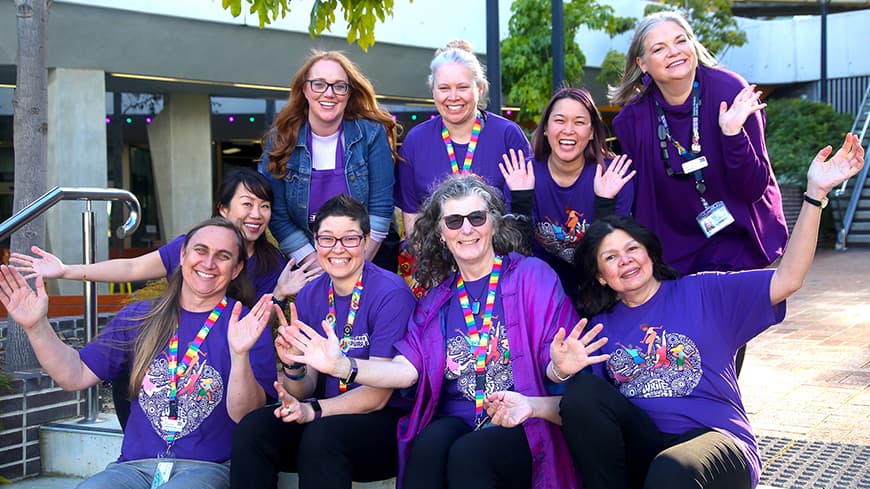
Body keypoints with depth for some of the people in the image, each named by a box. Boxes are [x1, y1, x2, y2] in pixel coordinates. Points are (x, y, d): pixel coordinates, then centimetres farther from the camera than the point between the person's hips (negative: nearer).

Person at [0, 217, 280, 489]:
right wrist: (37, 326, 0)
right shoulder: (139, 318, 15)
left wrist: (240, 354, -25)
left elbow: (244, 416, -8)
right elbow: (77, 376, 12)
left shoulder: (248, 326, 3)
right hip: (135, 466, 3)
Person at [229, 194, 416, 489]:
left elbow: (378, 394, -14)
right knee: (252, 428, -22)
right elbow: (305, 391, 6)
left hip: (385, 422, -5)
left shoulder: (390, 293, -13)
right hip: (329, 415, 5)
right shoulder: (309, 296, 6)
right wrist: (293, 367, -17)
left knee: (321, 436, -35)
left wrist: (313, 410, -28)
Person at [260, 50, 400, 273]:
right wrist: (316, 266, -13)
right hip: (309, 261, 1)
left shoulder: (372, 134, -5)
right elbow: (278, 217, -4)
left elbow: (381, 208, -6)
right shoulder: (279, 141, -3)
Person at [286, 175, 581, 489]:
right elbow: (406, 369, 3)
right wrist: (342, 366, -13)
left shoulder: (532, 276, 2)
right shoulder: (436, 299, 16)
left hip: (522, 425, -3)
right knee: (430, 444, -30)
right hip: (457, 422, 4)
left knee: (467, 454, -34)